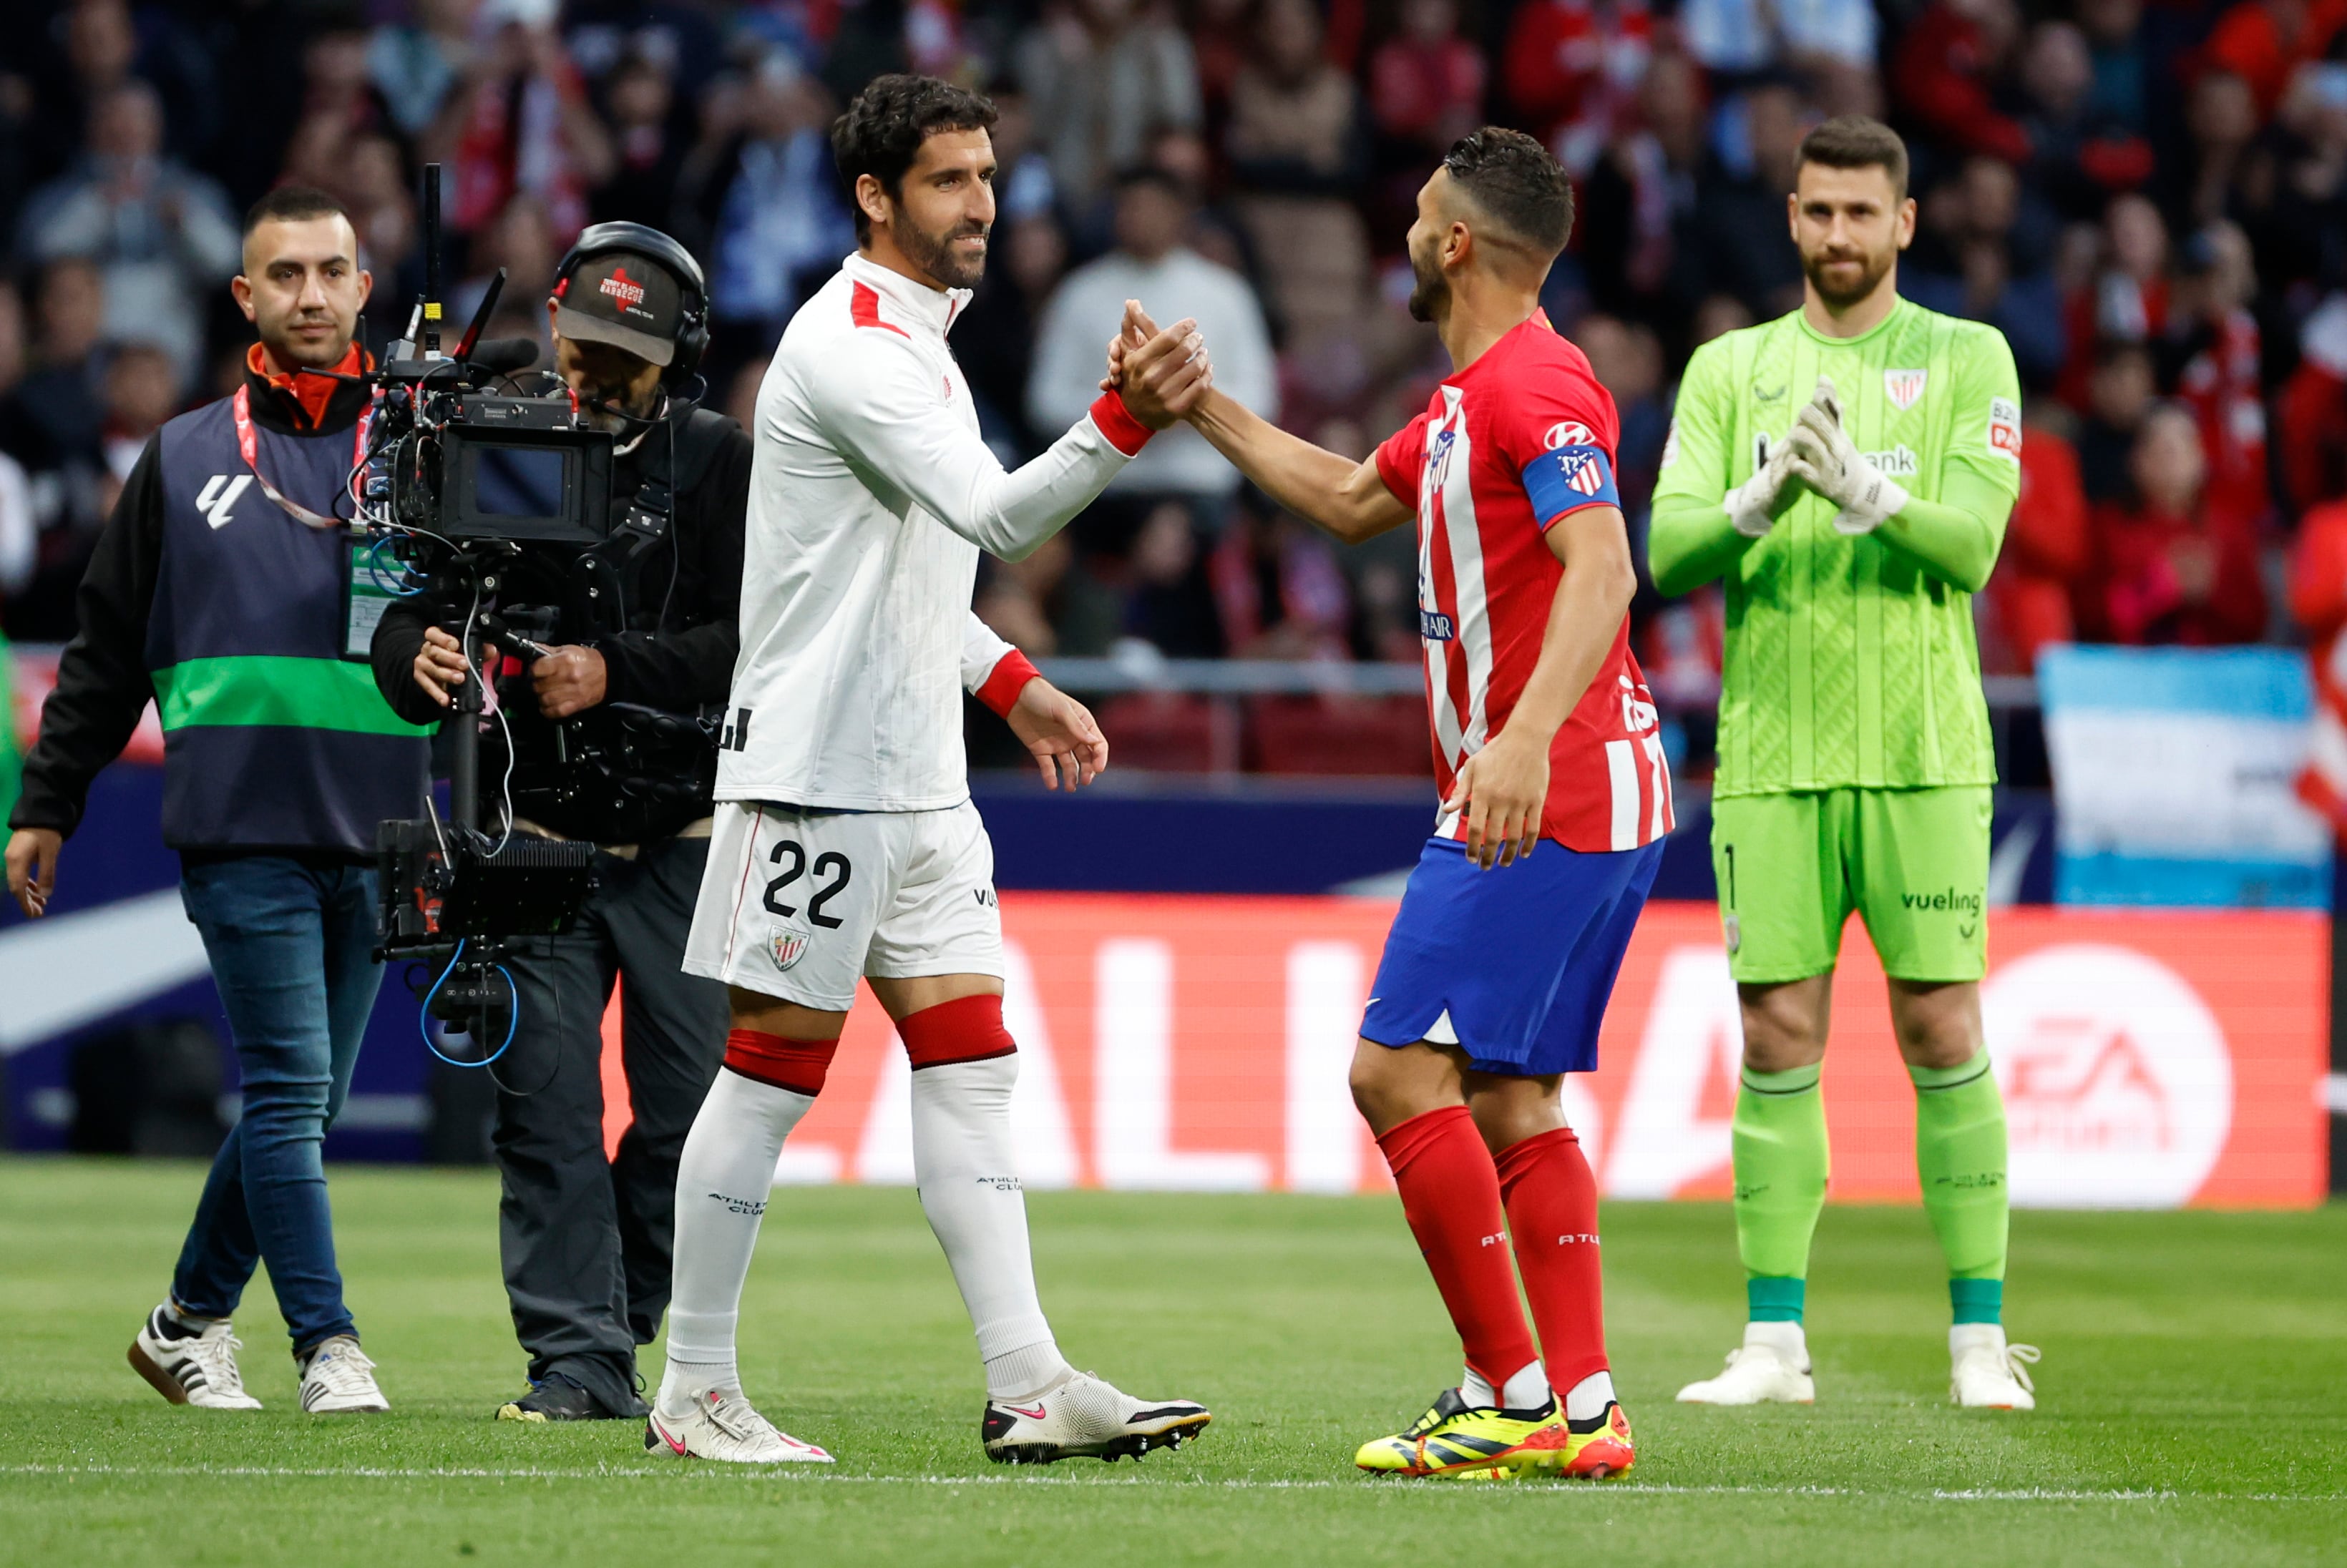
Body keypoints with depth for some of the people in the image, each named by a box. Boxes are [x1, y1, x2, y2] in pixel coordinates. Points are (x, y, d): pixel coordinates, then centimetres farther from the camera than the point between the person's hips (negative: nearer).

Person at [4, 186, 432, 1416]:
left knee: (301, 1100, 7)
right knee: (288, 1091, -10)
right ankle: (328, 1348, -9)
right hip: (239, 823, -2)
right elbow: (108, 650, 13)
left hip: (375, 834, 2)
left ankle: (191, 1317, 23)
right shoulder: (182, 461, 10)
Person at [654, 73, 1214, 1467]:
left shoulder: (916, 343, 16)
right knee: (778, 1065, -4)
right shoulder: (847, 345, -15)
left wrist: (1015, 685, 20)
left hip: (917, 779, 9)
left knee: (971, 1061, 4)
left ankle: (1030, 1388, 1)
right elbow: (996, 515, -28)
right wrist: (1126, 421, -40)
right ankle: (693, 1394, 3)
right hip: (816, 766, -9)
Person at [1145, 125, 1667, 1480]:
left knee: (1401, 1070, -12)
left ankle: (1516, 1396, -13)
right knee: (1509, 1099, 9)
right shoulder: (1469, 399, 20)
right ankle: (1585, 1406, 5)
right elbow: (1352, 501, 37)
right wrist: (1204, 411, 37)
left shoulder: (1535, 384, -13)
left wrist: (1527, 736, -37)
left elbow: (1602, 567, -26)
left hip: (1544, 798, -10)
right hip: (1596, 803, 10)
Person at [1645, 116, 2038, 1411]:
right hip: (1771, 757, 2)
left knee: (1942, 1034, -3)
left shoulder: (1967, 360, 5)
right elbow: (1669, 551, 0)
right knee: (1778, 1041, 0)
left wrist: (1865, 490, -24)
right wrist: (1760, 501, -20)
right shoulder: (1729, 370, 10)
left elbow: (1972, 539, -7)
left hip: (1923, 754, -2)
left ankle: (1980, 1339, 3)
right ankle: (1774, 1342, 4)